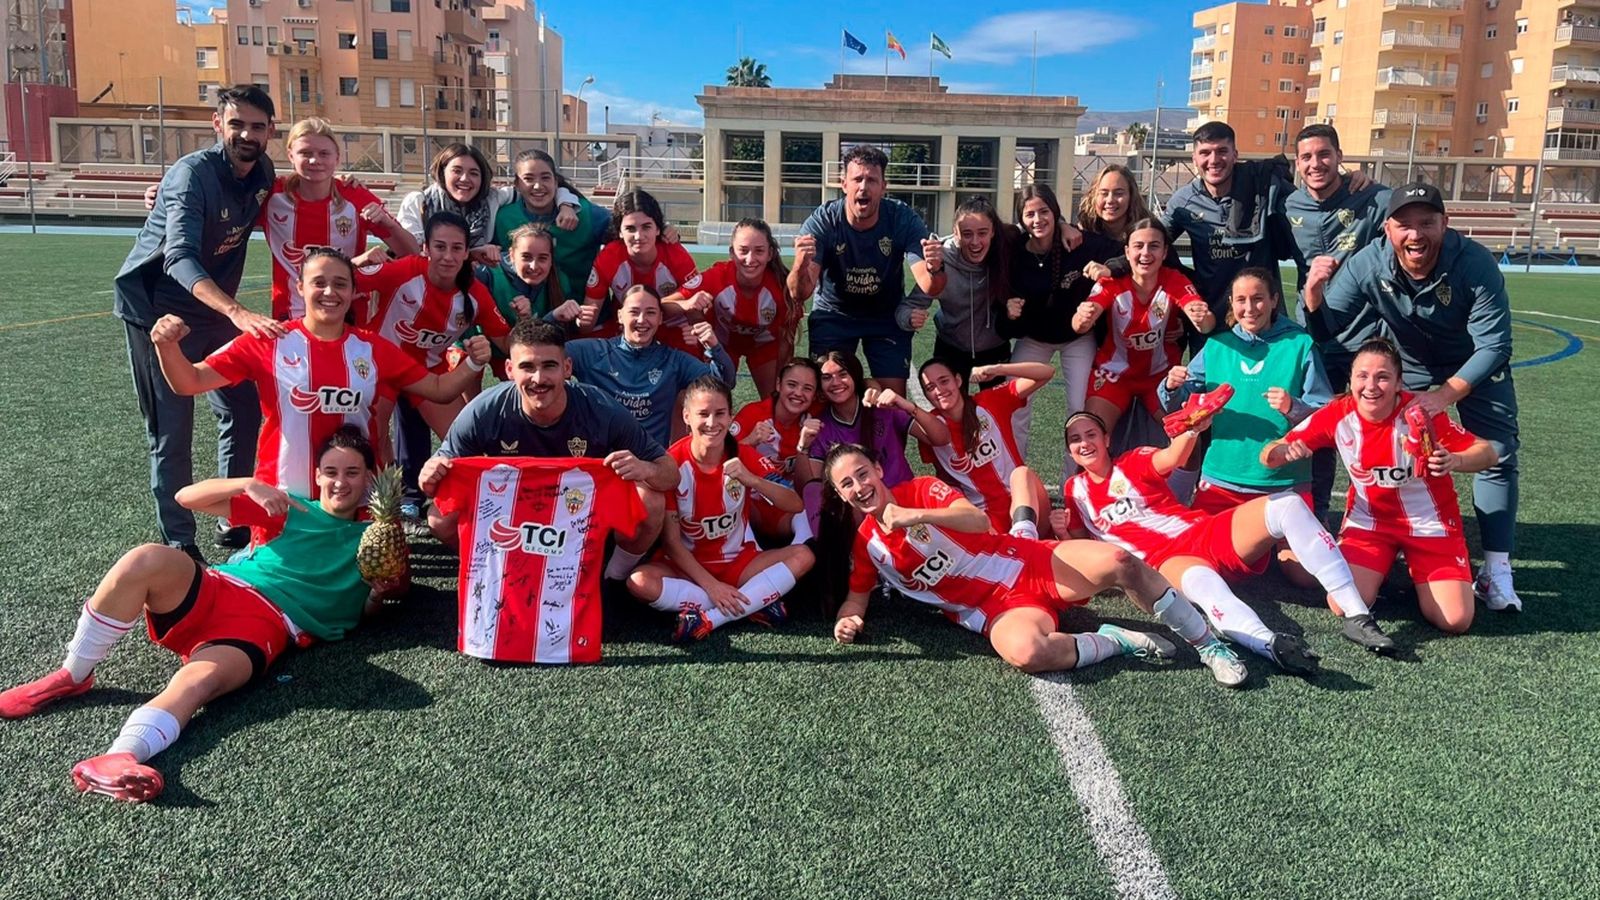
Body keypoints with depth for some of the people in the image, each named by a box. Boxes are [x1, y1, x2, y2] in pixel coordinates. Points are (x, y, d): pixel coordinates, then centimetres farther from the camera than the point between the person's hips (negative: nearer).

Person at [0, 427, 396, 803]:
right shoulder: (289, 510, 19)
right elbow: (188, 497, 14)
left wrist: (379, 593, -7)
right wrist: (250, 485, -4)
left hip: (263, 627, -2)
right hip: (214, 591, 2)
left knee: (198, 681, -34)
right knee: (146, 560, -28)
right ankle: (72, 676, -13)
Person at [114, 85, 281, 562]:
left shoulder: (262, 171, -3)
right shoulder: (192, 173, -23)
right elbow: (181, 257, -38)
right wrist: (239, 313, -53)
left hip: (215, 308, 7)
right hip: (158, 308, -7)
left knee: (243, 410, 9)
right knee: (172, 431, -3)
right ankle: (178, 544, 8)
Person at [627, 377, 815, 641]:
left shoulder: (744, 457, -8)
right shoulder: (672, 462, -14)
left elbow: (795, 505, -16)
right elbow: (671, 540, -12)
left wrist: (751, 480, -32)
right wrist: (710, 585, -20)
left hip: (739, 562, 2)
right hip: (687, 565, -2)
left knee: (803, 555, -21)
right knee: (639, 582, -32)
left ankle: (710, 619, -28)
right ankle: (757, 603, -26)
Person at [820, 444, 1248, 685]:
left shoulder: (920, 490, 0)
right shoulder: (864, 546, 6)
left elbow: (979, 521, -13)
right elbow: (856, 597, 11)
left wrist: (915, 515, -27)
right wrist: (848, 620, -14)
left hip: (1031, 564, 1)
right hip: (999, 610, 0)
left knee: (1118, 561, -26)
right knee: (1028, 652, -37)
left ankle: (1210, 647, -8)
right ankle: (1118, 641, -10)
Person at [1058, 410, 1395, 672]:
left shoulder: (1134, 463, 7)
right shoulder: (1075, 491, 13)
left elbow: (1172, 458, -15)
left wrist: (1194, 429, -38)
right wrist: (1060, 531, -9)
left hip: (1209, 533, 2)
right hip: (1168, 559, -2)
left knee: (1287, 504, -23)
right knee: (1202, 581, -41)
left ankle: (1356, 616, -28)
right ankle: (1270, 644, -69)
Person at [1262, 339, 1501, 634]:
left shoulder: (1421, 414, -23)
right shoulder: (1337, 415, -17)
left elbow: (1489, 452, -20)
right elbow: (1269, 455, -13)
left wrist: (1455, 461, -42)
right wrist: (1284, 451, -38)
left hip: (1430, 523, -1)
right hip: (1369, 520, 1)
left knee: (1455, 620, -12)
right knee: (1344, 607, -18)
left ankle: (1417, 571, 19)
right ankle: (1380, 568, 15)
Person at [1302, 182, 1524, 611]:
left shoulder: (1476, 264, -35)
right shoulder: (1368, 264, -29)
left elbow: (1493, 346, -29)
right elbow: (1326, 328, -21)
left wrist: (1445, 395, -40)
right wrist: (1313, 292, -42)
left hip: (1474, 366, -1)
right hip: (1406, 363, 2)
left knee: (1498, 454, -5)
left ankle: (1496, 568, 3)